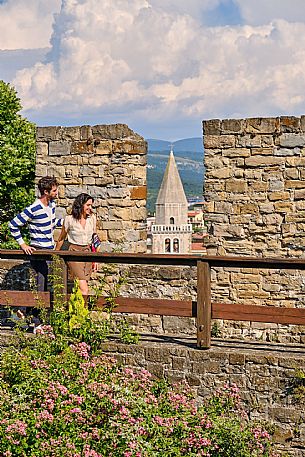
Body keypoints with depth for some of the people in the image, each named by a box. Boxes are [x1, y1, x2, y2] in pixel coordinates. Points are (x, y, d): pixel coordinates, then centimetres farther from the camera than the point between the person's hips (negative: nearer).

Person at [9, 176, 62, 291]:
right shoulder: (33, 209, -20)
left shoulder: (52, 204, 5)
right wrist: (22, 244, -15)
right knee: (42, 287, -7)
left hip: (50, 249, 8)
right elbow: (13, 225, -14)